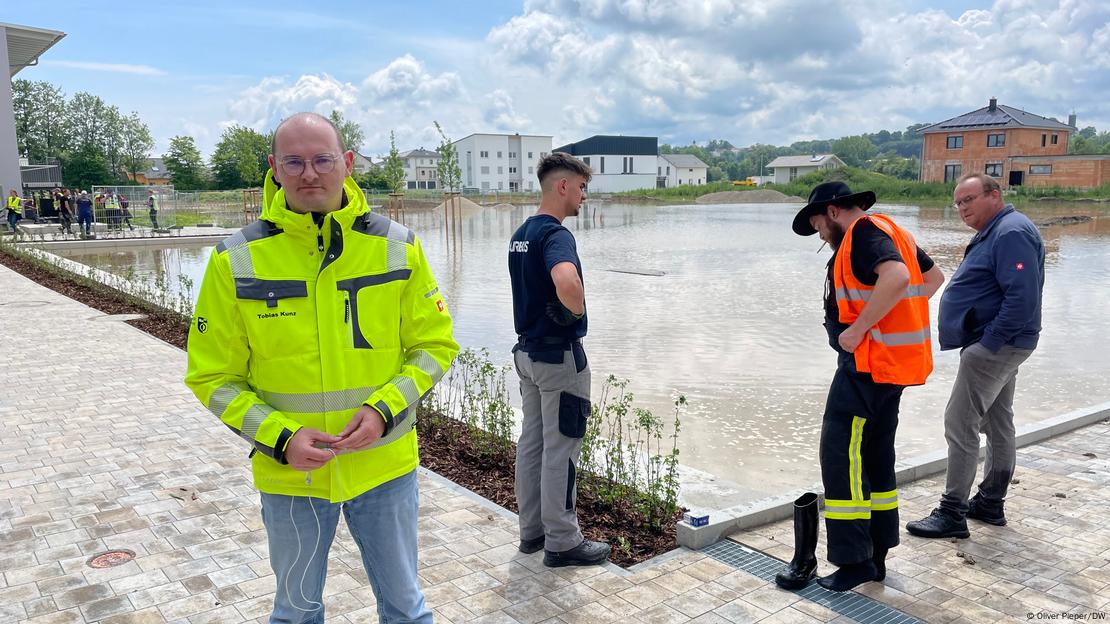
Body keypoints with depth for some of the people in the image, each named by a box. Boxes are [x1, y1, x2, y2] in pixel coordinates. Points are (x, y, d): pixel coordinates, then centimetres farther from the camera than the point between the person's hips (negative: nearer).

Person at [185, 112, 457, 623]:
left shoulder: (397, 246, -7)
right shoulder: (236, 260, -9)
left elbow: (434, 345, -1)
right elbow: (213, 376, -3)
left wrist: (385, 409, -16)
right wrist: (279, 438, -17)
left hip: (385, 466, 0)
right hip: (289, 474, 0)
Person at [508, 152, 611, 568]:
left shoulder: (521, 234, 11)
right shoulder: (555, 234, -20)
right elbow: (566, 282, -41)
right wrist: (577, 310, -21)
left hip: (527, 350, 9)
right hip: (559, 355, -9)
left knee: (531, 441, 15)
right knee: (561, 449, 0)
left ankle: (532, 529, 27)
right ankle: (562, 542, 11)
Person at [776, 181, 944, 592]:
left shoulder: (865, 231, -13)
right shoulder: (889, 231, 18)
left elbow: (896, 278, -31)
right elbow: (933, 277, 28)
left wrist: (858, 328, -24)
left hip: (869, 362, -11)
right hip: (894, 363, 11)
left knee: (840, 455, -7)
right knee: (877, 455, 15)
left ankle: (854, 560, -1)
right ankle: (877, 554, 24)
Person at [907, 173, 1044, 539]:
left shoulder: (1011, 233, -18)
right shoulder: (994, 233, 16)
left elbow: (1022, 298, -27)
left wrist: (988, 342, -23)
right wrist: (989, 342, 15)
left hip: (994, 348, -11)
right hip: (1000, 346, 11)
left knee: (960, 425, -10)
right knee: (998, 424, 16)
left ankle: (952, 514, -5)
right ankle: (990, 502, 27)